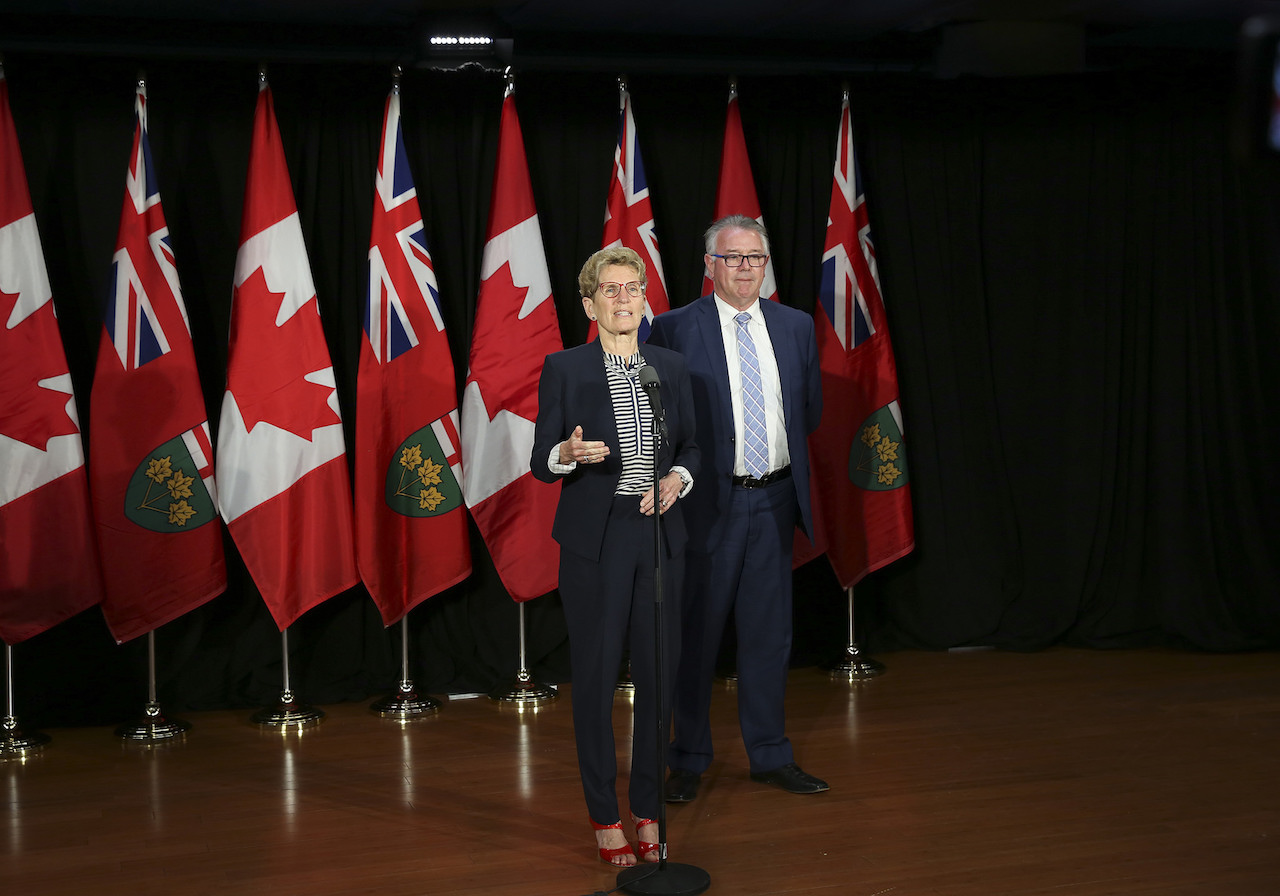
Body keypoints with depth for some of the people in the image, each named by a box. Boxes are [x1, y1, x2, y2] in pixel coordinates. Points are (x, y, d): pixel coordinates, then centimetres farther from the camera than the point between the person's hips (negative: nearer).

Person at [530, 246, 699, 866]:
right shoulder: (564, 369, -1)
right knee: (595, 677, 2)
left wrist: (676, 479, -4)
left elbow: (689, 447, 17)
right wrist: (568, 453, -22)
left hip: (659, 536, 3)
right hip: (595, 541, -3)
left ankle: (648, 808, 21)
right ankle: (604, 818, 15)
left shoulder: (671, 368, 9)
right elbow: (540, 462, 0)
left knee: (658, 675, 7)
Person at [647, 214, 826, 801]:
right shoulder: (673, 330, -6)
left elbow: (810, 411, 16)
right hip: (708, 503, -4)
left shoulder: (796, 327, 8)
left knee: (769, 632, 12)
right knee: (696, 634, 6)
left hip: (774, 501, 4)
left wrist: (781, 455, 8)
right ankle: (688, 762, 20)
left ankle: (771, 756, 26)